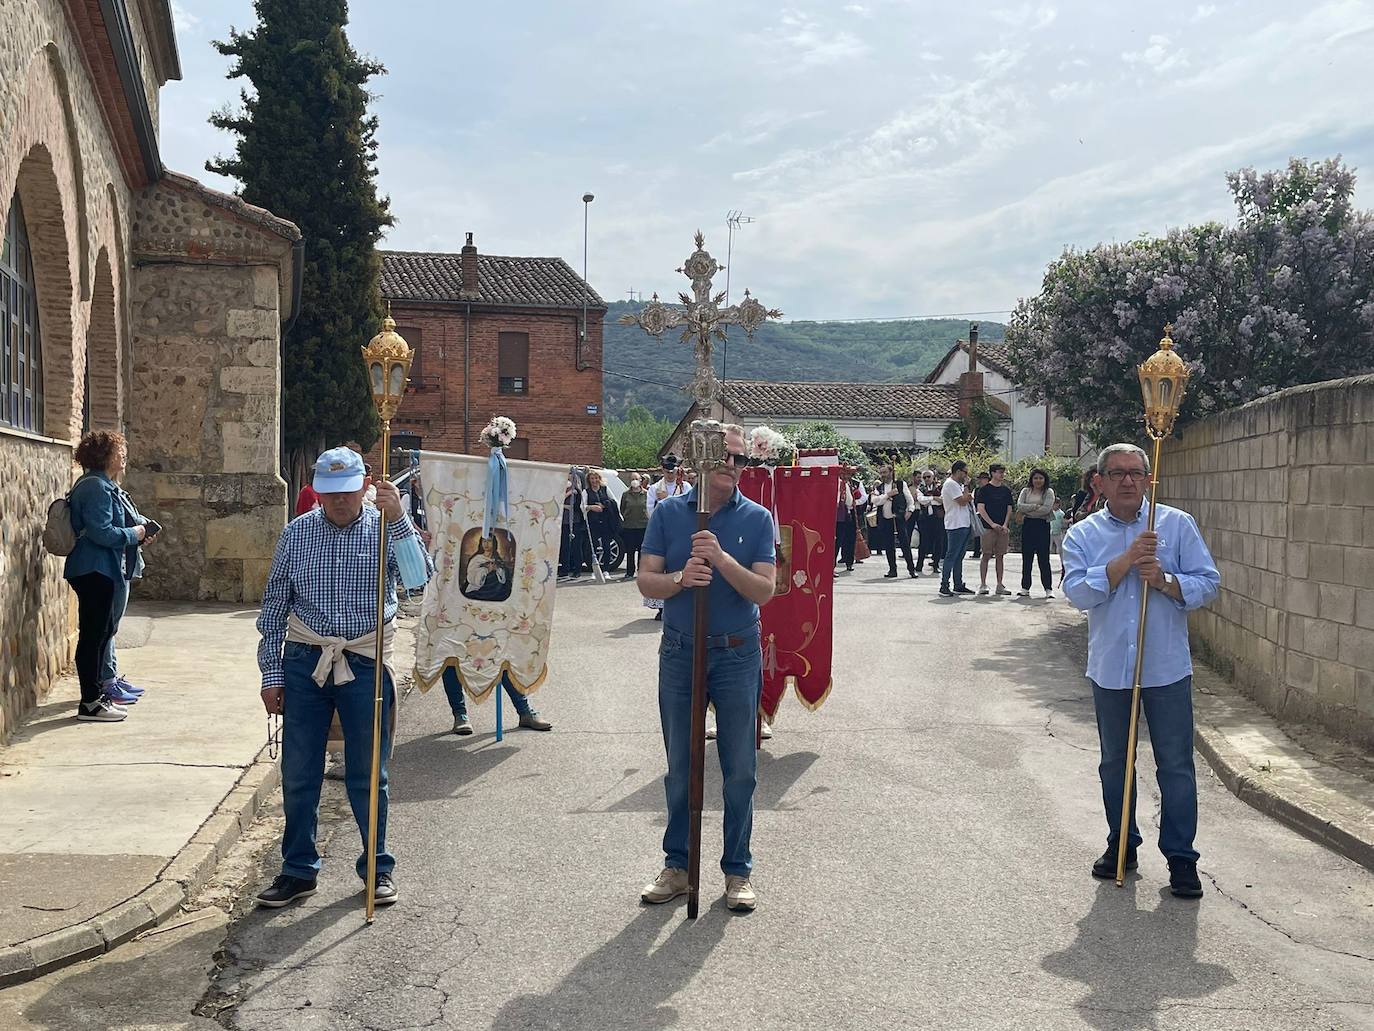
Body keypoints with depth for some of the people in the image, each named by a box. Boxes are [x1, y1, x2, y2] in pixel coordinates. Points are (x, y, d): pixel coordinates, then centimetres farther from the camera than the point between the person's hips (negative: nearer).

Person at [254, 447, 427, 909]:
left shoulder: (385, 530, -2)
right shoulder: (297, 533, 2)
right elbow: (274, 606, 7)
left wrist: (399, 519, -30)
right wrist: (271, 674, 4)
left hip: (365, 664, -2)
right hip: (305, 663, 2)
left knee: (368, 775, 8)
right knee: (298, 774, 8)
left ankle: (378, 867, 24)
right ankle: (298, 870, 22)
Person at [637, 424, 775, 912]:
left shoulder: (757, 518, -3)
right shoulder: (668, 513, 0)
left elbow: (764, 589, -11)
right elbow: (646, 580, -3)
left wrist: (722, 559, -26)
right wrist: (681, 578, -23)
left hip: (738, 656, -1)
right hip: (679, 653, 1)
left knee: (739, 770, 6)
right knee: (680, 769, 11)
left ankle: (738, 871, 19)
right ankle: (677, 866, 24)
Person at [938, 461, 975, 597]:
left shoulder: (958, 485, 20)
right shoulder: (950, 484, -12)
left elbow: (966, 500, 23)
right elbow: (962, 501, -18)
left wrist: (967, 497, 0)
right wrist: (966, 486, -7)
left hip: (964, 525, 10)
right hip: (955, 525, -10)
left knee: (959, 557, 11)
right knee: (951, 556, -9)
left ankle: (958, 585, 15)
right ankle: (944, 585, -6)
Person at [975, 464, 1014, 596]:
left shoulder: (1006, 490, 12)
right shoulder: (984, 489, -1)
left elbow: (1009, 509, 11)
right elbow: (980, 508, -6)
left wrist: (1005, 525, -3)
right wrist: (992, 524, -13)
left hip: (1003, 528, 4)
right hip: (988, 527, -4)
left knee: (1000, 556, 5)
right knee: (986, 555, -4)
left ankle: (1000, 585, 8)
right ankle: (982, 584, 0)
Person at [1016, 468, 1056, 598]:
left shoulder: (1049, 492, 3)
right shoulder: (1026, 491, 12)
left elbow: (1046, 509, -12)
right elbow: (1019, 505, -3)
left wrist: (1026, 511, -8)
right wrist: (1035, 506, -14)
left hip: (1042, 526, -3)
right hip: (1027, 526, 3)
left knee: (1044, 558, -4)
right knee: (1026, 557, 3)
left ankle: (1048, 588, 0)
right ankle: (1025, 587, 8)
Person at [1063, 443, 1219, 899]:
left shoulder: (1178, 525, 1)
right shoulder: (1082, 535, 2)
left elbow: (1208, 583, -2)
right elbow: (1079, 592, -12)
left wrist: (1165, 581, -19)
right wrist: (1127, 560, -19)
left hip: (1167, 669, -1)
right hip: (1109, 669, 2)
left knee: (1175, 764, 2)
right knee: (1114, 762, 13)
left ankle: (1181, 856, 12)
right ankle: (1121, 844, 28)